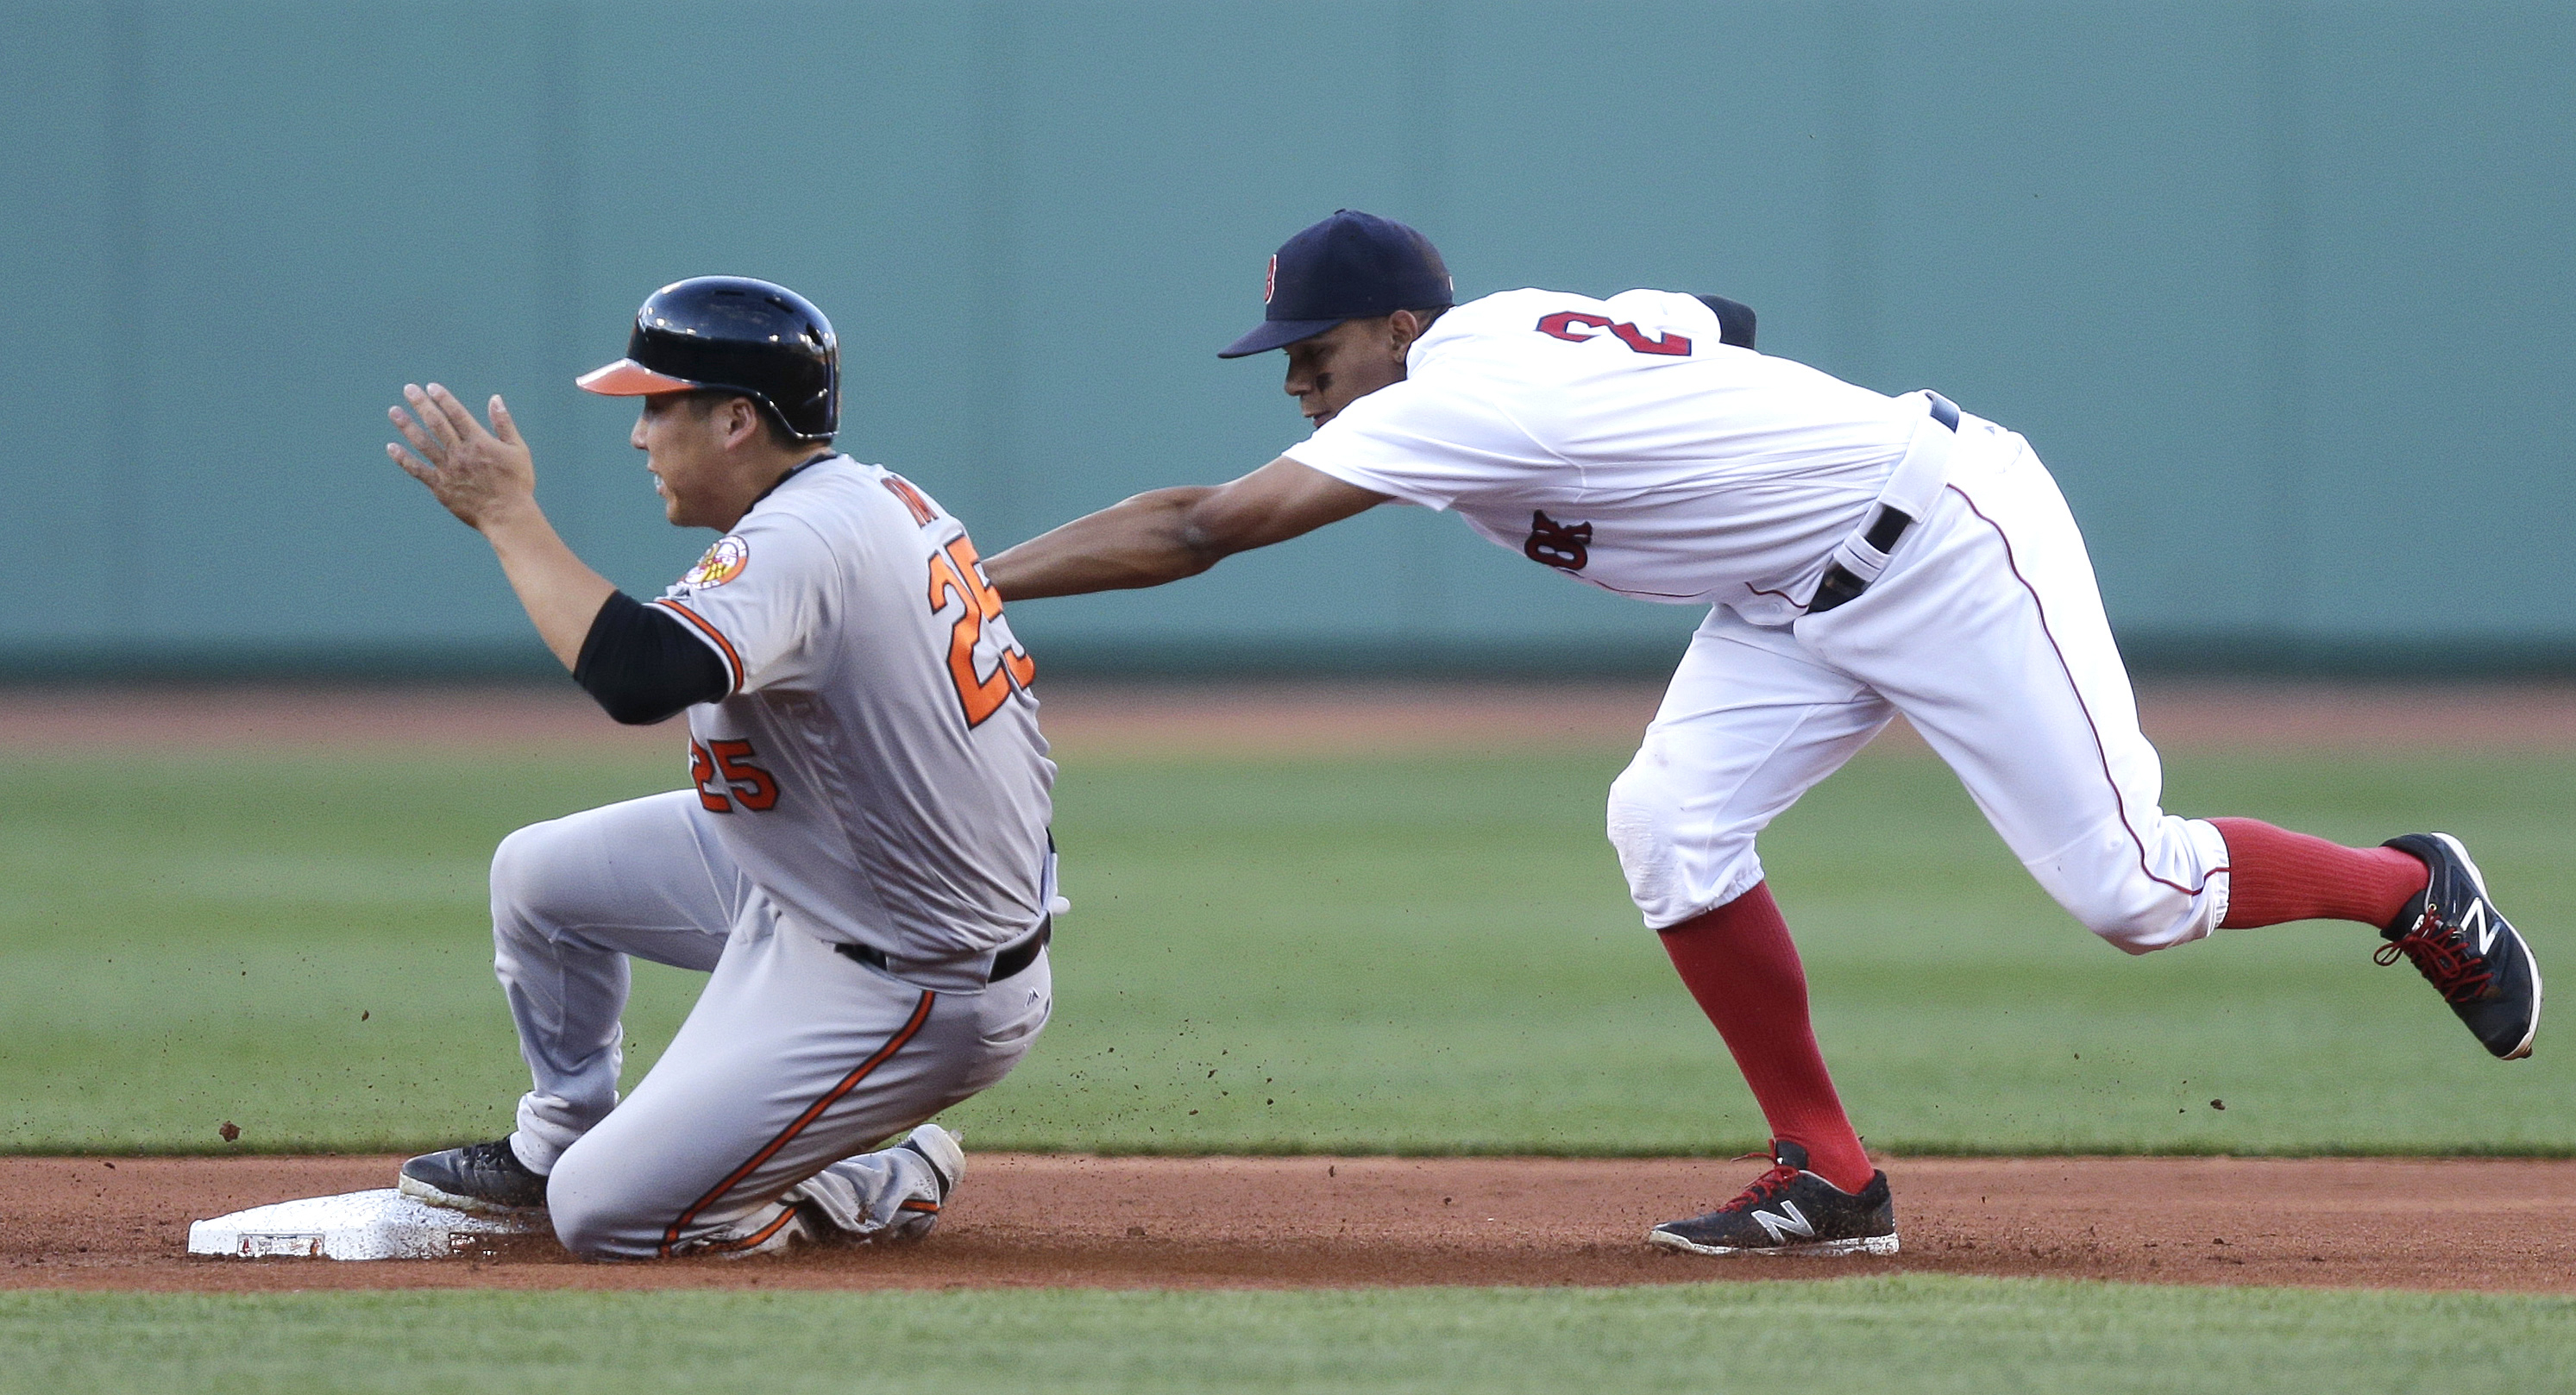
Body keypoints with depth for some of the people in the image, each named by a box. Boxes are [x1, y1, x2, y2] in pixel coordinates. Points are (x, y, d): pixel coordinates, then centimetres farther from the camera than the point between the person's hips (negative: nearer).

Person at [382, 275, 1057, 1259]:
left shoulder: (800, 545, -29)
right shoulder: (882, 497, 2)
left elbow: (638, 676, -44)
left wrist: (506, 514, -33)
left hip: (910, 992, -10)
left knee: (602, 1217, -8)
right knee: (536, 873, 17)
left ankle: (888, 1191, 9)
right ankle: (559, 1142, 38)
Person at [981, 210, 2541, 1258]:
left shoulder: (1457, 399, -27)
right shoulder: (1508, 324, 0)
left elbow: (1197, 530, -31)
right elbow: (1714, 322, 16)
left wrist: (970, 583, -31)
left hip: (1946, 537, -9)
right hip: (1797, 597, 9)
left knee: (2132, 889, -6)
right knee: (1673, 826, -9)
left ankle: (2420, 894, 19)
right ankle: (1829, 1179, -1)